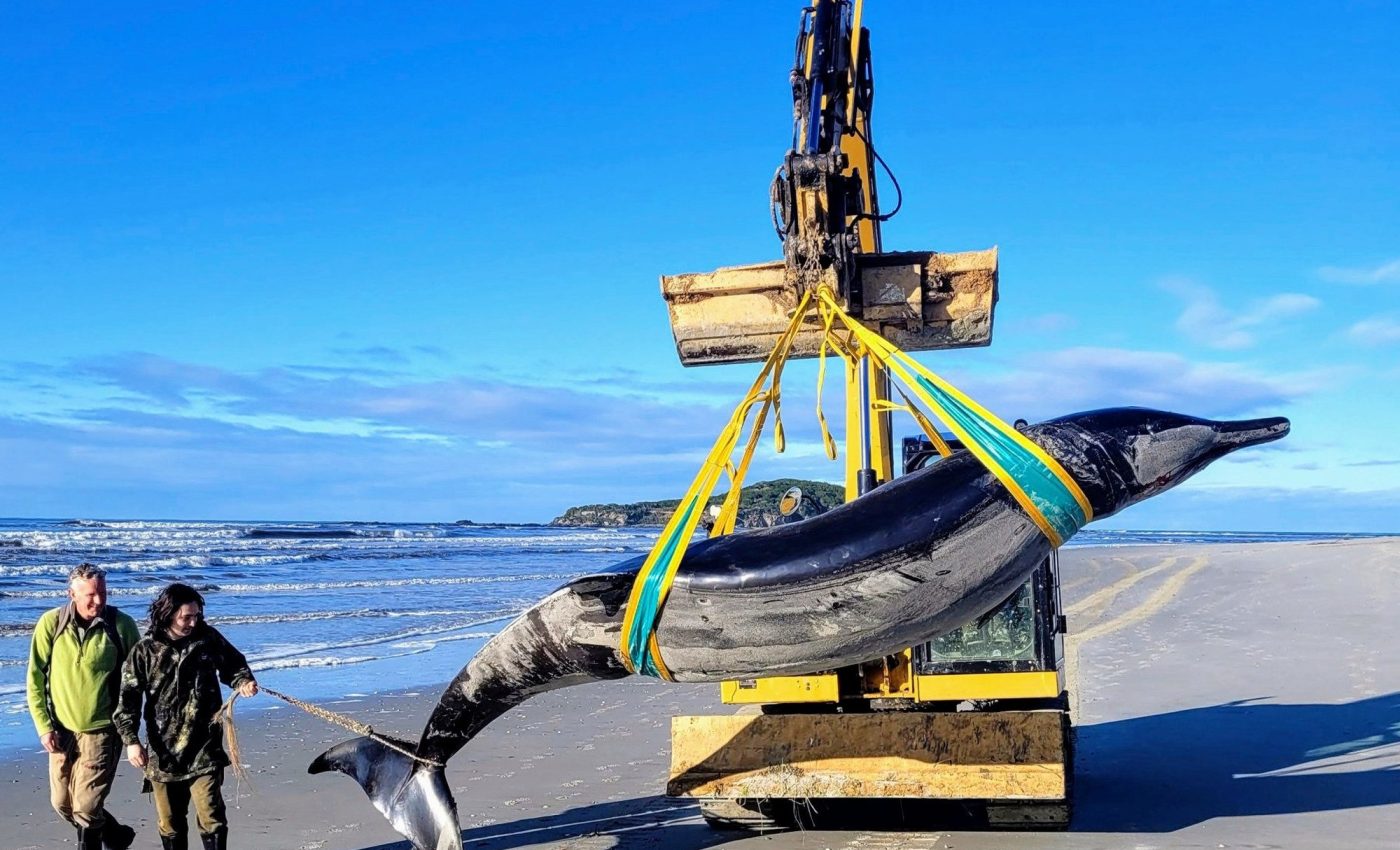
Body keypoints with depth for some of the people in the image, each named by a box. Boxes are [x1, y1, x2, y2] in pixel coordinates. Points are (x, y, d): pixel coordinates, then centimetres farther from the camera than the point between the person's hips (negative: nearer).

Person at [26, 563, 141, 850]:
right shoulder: (51, 623, -7)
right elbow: (36, 678, -1)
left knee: (86, 807, -6)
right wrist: (44, 725, -6)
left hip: (101, 730, -3)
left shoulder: (122, 625, -10)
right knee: (62, 804, 13)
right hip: (61, 730, 3)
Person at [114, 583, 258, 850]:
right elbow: (128, 699, -5)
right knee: (170, 825, 14)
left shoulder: (208, 639, -1)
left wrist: (243, 681, -7)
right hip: (163, 755, 1)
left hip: (204, 752, -1)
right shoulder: (145, 652, -4)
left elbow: (233, 664, 15)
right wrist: (131, 740, -16)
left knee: (212, 820, -8)